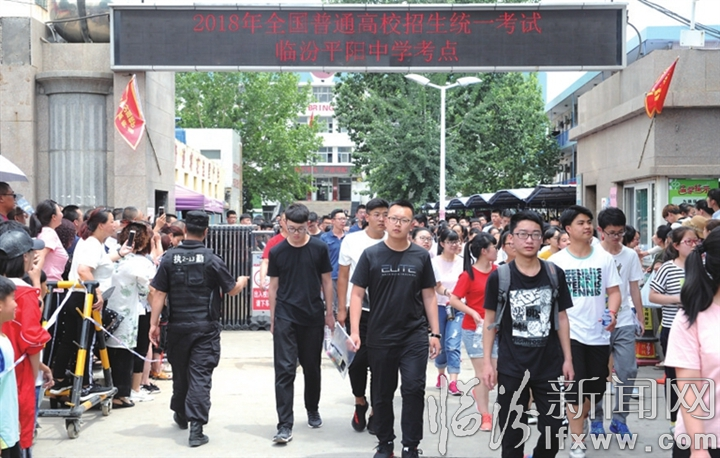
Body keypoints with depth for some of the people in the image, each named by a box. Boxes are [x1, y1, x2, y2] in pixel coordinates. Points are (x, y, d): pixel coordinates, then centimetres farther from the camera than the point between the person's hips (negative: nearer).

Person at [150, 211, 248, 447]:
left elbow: (158, 293, -4)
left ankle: (181, 414, 39)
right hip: (206, 328, -3)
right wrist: (242, 281, 23)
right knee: (200, 375, -3)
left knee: (180, 373, 19)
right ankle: (196, 427, -11)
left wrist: (154, 323, 2)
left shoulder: (169, 259, -3)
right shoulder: (212, 260, -9)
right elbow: (231, 290, 1)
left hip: (178, 326, 3)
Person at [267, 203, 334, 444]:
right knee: (285, 370, -6)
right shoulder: (277, 252, 0)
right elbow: (273, 286, 6)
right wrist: (272, 318, 6)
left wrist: (329, 312, 5)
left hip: (313, 317, 1)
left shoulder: (319, 248, -2)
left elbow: (326, 281, 5)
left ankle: (312, 411, 35)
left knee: (312, 368, 14)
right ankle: (285, 425, -5)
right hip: (285, 317, -1)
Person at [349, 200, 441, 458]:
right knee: (382, 393, 10)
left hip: (415, 335, 0)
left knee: (414, 389, -4)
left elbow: (429, 296, 8)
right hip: (380, 337, 0)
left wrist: (435, 333, 3)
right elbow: (357, 294, -2)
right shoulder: (371, 255, -2)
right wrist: (354, 331, -11)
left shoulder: (421, 256, 2)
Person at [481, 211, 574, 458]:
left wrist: (568, 358, 4)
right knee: (512, 431, 7)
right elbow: (490, 321, 0)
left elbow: (561, 318, 7)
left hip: (550, 365, 2)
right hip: (511, 367, -2)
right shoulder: (499, 277, -5)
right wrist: (487, 361, -6)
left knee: (552, 428, 10)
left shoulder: (555, 274, 1)